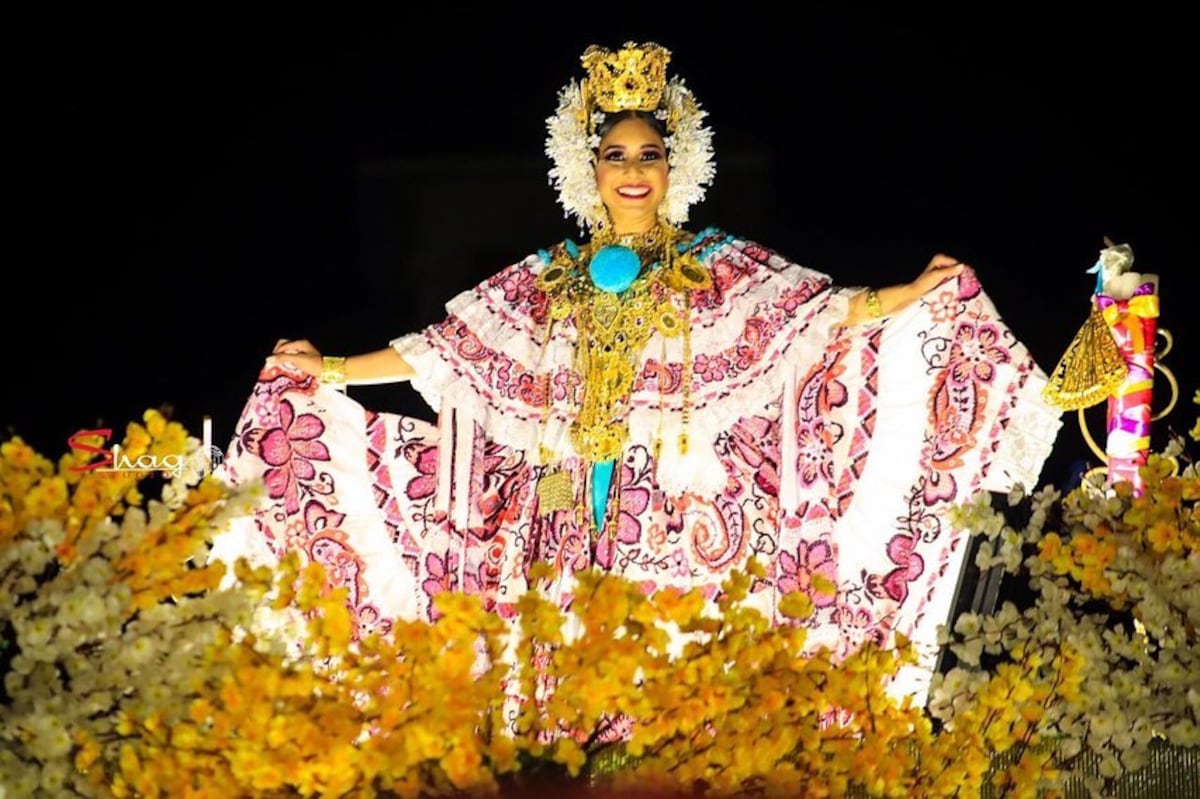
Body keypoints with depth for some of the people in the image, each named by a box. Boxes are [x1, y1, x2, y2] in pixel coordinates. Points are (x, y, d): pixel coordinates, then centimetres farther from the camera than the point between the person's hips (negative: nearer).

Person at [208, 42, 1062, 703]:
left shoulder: (721, 268, 7)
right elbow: (446, 350, 13)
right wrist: (333, 370, 10)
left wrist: (911, 296, -14)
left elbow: (820, 310, -1)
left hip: (688, 528, -2)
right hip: (576, 529, 2)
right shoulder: (550, 279, 12)